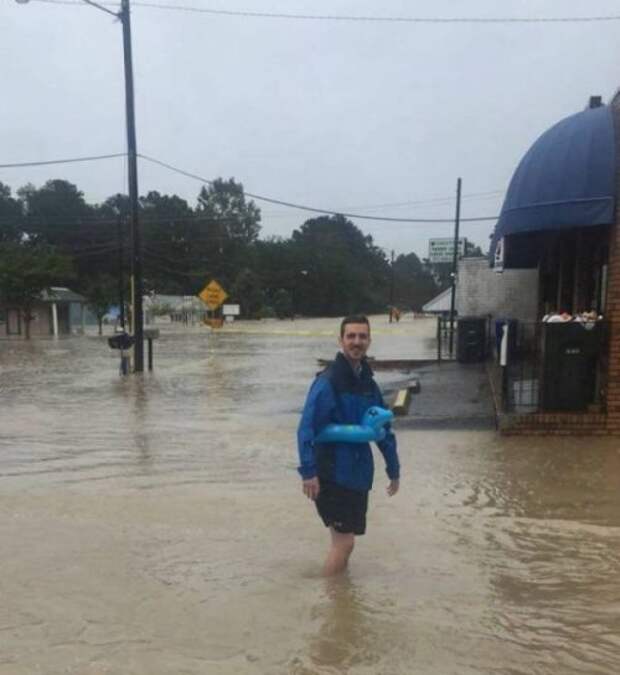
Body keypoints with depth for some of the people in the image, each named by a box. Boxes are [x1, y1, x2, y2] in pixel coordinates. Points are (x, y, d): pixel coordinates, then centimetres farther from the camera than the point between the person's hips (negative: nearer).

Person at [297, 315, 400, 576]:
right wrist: (308, 471, -30)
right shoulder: (328, 381, -15)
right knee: (344, 542, -3)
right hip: (333, 475, -7)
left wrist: (393, 470, 18)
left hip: (359, 475, 7)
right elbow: (306, 428, -22)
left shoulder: (368, 382, 9)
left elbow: (383, 428, 15)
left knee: (343, 541, 17)